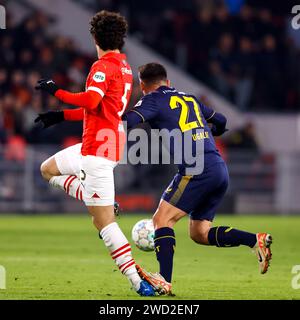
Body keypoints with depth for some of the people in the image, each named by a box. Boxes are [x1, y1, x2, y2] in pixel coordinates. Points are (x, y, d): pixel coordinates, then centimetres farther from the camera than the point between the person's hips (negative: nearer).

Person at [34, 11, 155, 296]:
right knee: (48, 169, 25)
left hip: (98, 148, -10)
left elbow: (90, 101, -31)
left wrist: (56, 91, -19)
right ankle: (103, 205, 9)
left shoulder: (103, 67, -15)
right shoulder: (124, 68, 15)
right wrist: (60, 116, 24)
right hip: (111, 142, 10)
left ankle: (138, 282, -14)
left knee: (103, 221, -11)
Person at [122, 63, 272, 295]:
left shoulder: (153, 100, 5)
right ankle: (256, 240, 0)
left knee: (162, 220, -4)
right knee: (199, 233, 14)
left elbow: (129, 121, -13)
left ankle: (164, 280, -19)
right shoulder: (189, 99, 25)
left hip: (196, 169, -7)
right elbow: (220, 121, 36)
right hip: (220, 170, 7)